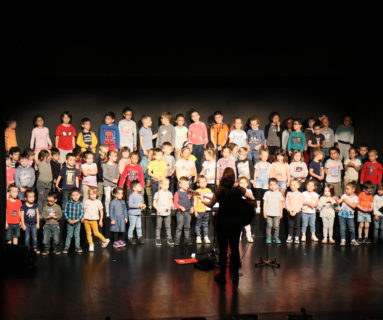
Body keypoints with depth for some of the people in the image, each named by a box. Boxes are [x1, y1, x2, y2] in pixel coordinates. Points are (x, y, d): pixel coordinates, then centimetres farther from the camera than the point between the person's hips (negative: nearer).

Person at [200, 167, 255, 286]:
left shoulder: (219, 192, -10)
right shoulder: (239, 190, -8)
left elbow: (210, 205, 5)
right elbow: (252, 198, 6)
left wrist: (202, 200, 24)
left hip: (222, 222, -1)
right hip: (236, 222, 1)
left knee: (223, 248, 8)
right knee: (235, 248, 10)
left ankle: (222, 275, 12)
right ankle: (235, 275, 12)